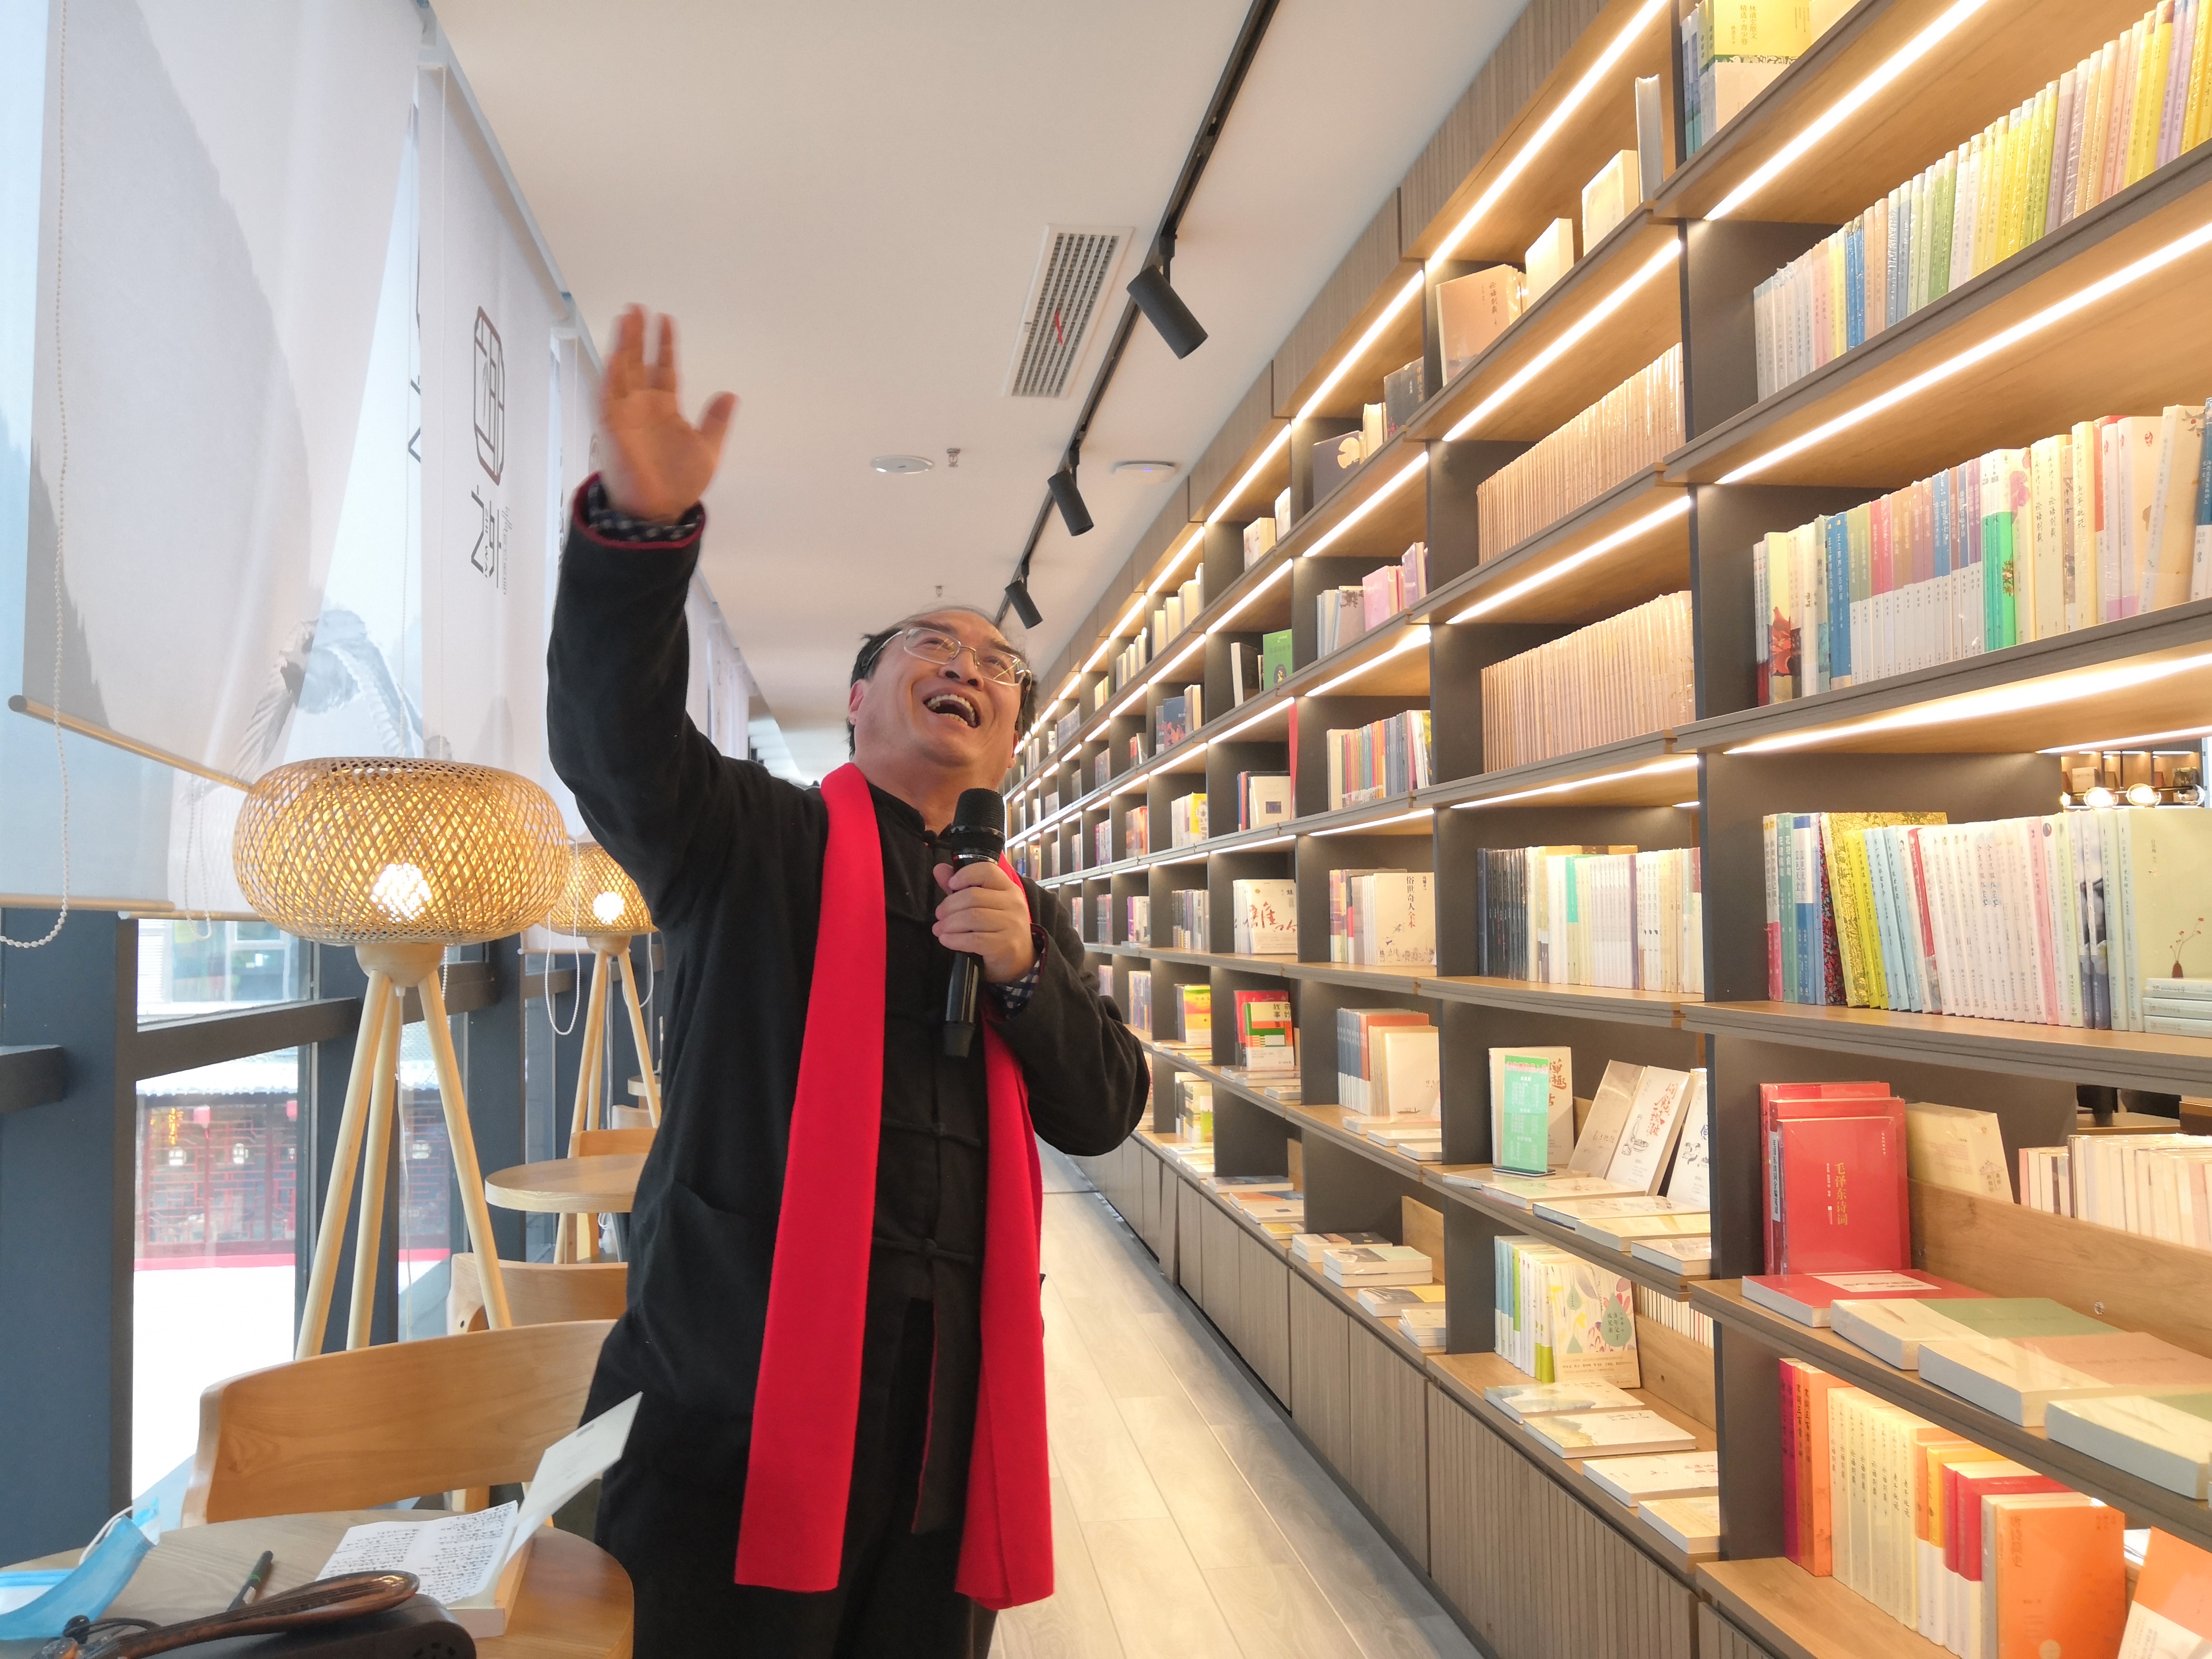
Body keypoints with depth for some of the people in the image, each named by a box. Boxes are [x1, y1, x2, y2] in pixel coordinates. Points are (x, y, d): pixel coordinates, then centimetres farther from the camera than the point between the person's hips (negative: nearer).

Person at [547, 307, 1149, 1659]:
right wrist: (643, 526, -31)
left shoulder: (1031, 914, 18)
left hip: (953, 1403, 5)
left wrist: (1026, 971, -6)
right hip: (748, 1381, -4)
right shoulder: (757, 843, 4)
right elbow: (617, 744, -16)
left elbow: (1107, 1114, 11)